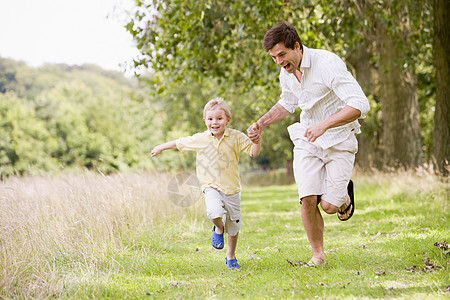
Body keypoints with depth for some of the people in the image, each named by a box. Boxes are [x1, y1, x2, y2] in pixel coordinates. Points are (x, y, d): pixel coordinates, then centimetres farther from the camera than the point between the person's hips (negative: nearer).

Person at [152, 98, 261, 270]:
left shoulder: (236, 137, -4)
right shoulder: (200, 139, -2)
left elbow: (254, 152, -4)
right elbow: (180, 143, 14)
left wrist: (257, 138, -22)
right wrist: (161, 147, 24)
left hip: (232, 189, 1)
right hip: (212, 187, -1)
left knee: (233, 226, 10)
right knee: (215, 212, -32)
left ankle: (231, 256, 36)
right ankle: (218, 228, 5)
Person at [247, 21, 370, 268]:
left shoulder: (328, 64, -24)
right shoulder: (286, 72, -1)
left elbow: (360, 105, -32)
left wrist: (324, 125, -39)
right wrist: (261, 123, 9)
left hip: (339, 139, -5)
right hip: (307, 139, 5)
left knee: (329, 206, -10)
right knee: (308, 200, -11)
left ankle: (345, 194, 27)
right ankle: (318, 255, 7)